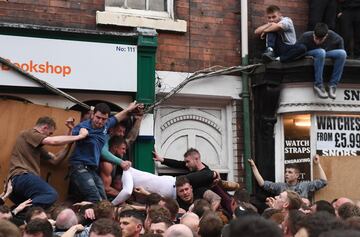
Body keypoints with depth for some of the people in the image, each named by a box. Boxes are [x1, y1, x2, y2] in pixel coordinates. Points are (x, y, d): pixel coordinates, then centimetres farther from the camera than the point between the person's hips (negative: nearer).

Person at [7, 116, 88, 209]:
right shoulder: (28, 133, 3)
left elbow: (55, 159, 27)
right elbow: (53, 141, -12)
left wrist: (69, 142, 21)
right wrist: (80, 136, -5)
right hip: (21, 176, -10)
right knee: (51, 194, -29)